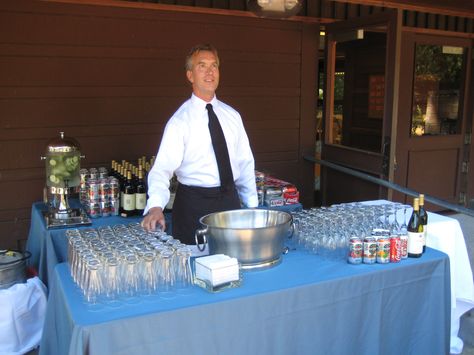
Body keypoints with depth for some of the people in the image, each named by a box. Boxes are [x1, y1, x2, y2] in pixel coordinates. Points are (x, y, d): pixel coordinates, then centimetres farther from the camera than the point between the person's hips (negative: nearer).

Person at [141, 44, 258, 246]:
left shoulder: (232, 116, 6)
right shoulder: (180, 120, -10)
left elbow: (245, 163, 11)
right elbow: (162, 168, -19)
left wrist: (252, 206, 8)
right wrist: (155, 206, -36)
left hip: (230, 199, 5)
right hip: (193, 205, -4)